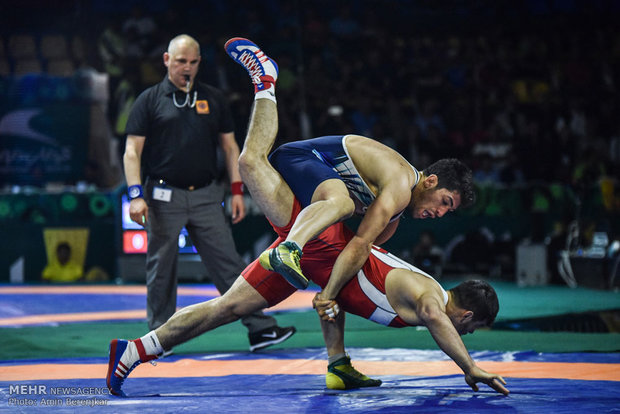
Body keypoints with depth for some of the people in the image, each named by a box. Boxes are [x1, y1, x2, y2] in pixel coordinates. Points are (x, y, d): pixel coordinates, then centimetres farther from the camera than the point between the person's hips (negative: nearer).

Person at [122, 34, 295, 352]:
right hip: (164, 197, -2)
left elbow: (229, 147, 16)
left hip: (206, 197, 2)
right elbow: (132, 151, -1)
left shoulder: (213, 99, 13)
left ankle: (260, 328, -2)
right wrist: (136, 195, -12)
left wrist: (237, 191, 7)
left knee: (229, 265, -1)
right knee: (160, 271, 4)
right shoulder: (150, 100, 3)